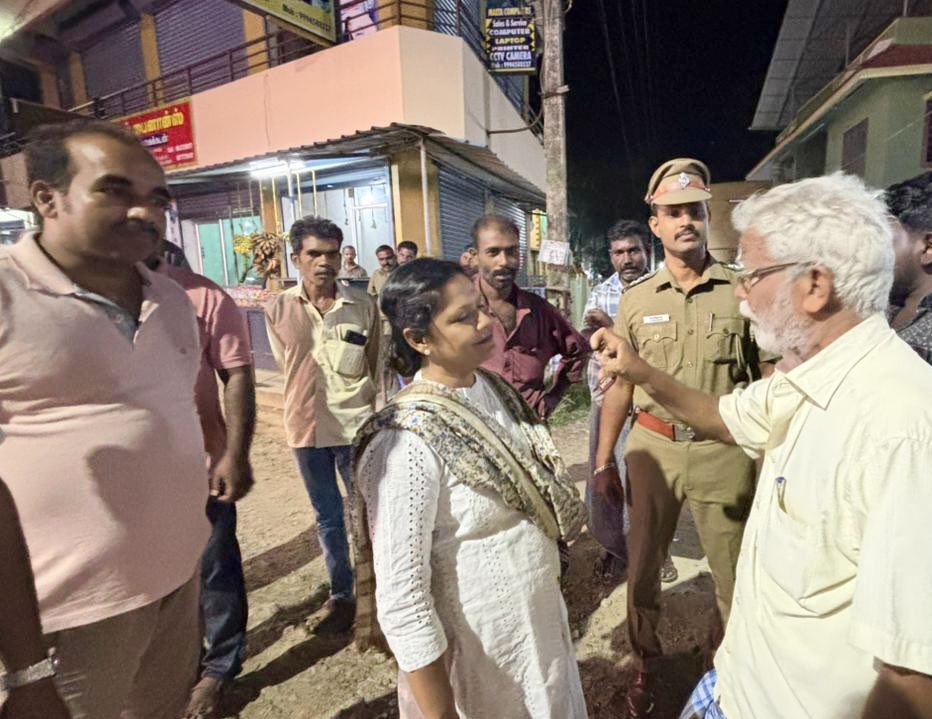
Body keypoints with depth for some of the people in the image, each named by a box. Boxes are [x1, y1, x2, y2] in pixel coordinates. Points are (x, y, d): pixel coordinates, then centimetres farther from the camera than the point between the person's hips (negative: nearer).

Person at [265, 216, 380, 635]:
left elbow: (376, 367, 2)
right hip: (308, 428, 2)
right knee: (328, 518, 16)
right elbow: (289, 367, 6)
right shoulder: (278, 309, -2)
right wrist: (309, 407, 3)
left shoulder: (363, 305, -4)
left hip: (358, 426, -1)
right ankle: (342, 596, 34)